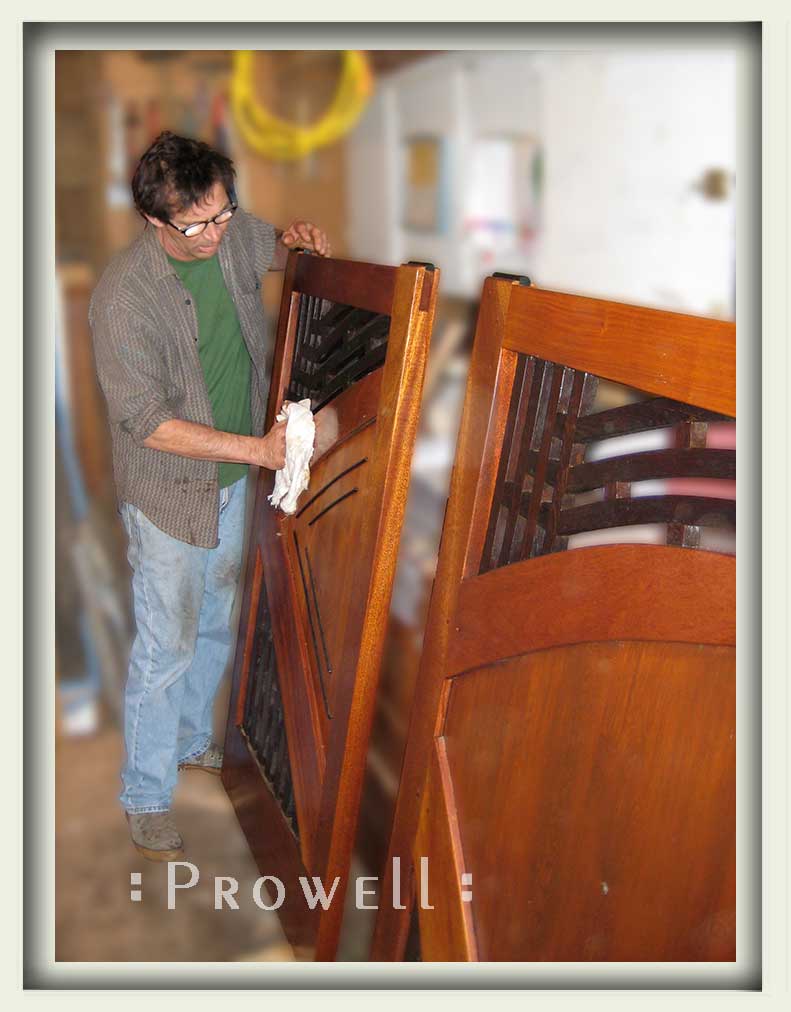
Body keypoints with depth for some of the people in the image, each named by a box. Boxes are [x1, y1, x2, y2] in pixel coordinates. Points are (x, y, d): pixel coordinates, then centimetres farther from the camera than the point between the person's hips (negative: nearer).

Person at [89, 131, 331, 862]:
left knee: (216, 624, 22)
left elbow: (274, 249, 17)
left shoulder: (233, 233, -8)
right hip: (169, 493, -6)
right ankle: (146, 796, 25)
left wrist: (299, 238, -8)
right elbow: (145, 421, -26)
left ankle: (191, 740, 46)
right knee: (167, 647, 5)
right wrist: (259, 448, -30)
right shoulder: (124, 297, -27)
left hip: (232, 478, 7)